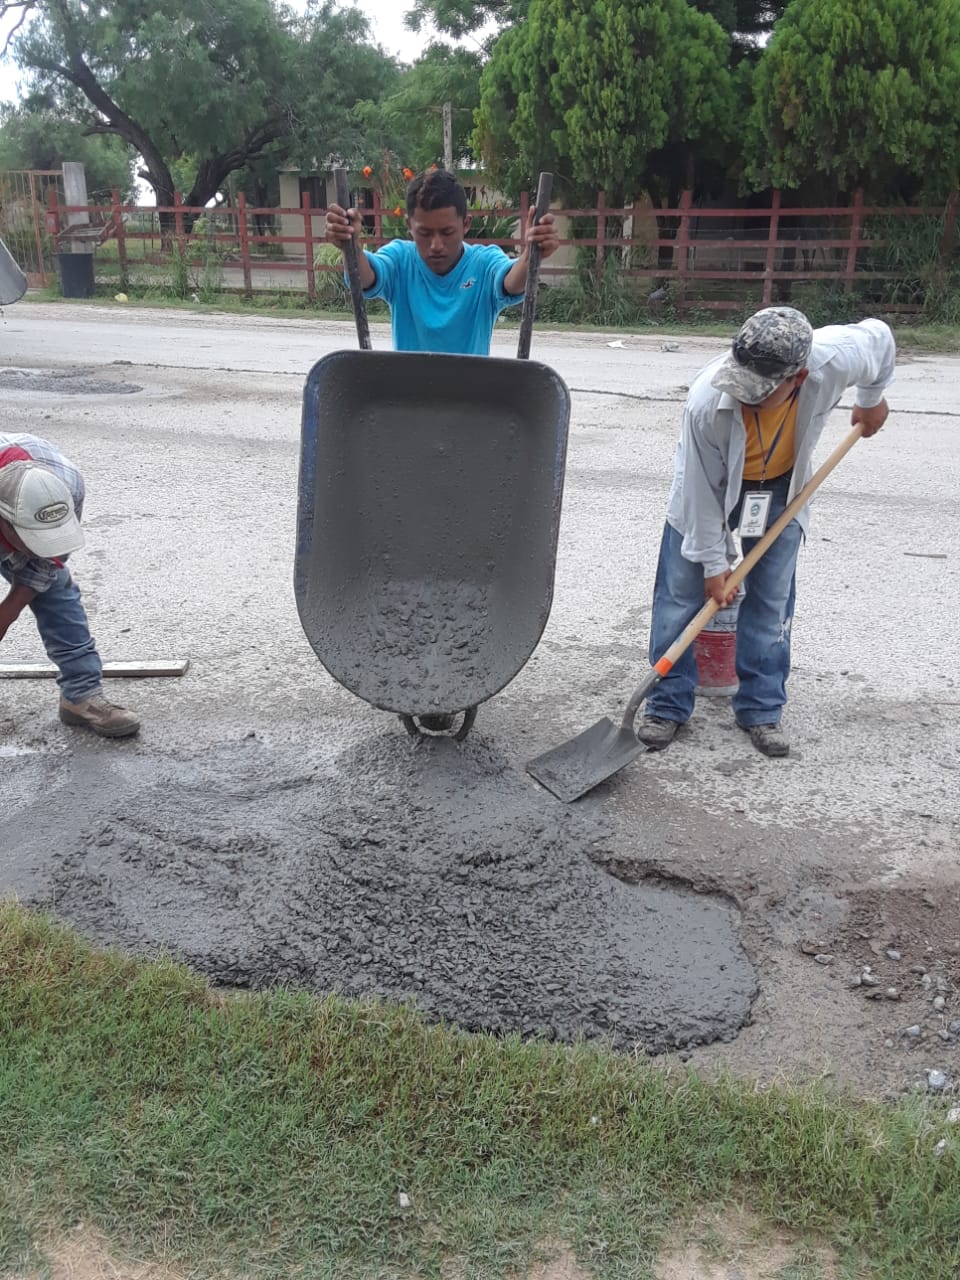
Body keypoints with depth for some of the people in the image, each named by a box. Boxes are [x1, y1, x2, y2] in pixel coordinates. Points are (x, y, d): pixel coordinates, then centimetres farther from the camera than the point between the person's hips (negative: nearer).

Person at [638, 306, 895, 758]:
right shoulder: (706, 403, -39)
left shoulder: (837, 357, -33)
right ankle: (667, 705, 10)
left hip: (781, 486, 2)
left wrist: (872, 400, 9)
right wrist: (713, 563, -16)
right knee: (680, 593, -1)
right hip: (709, 486, -2)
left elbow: (879, 336, -7)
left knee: (771, 600, 4)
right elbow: (702, 491, -25)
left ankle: (761, 709, 15)